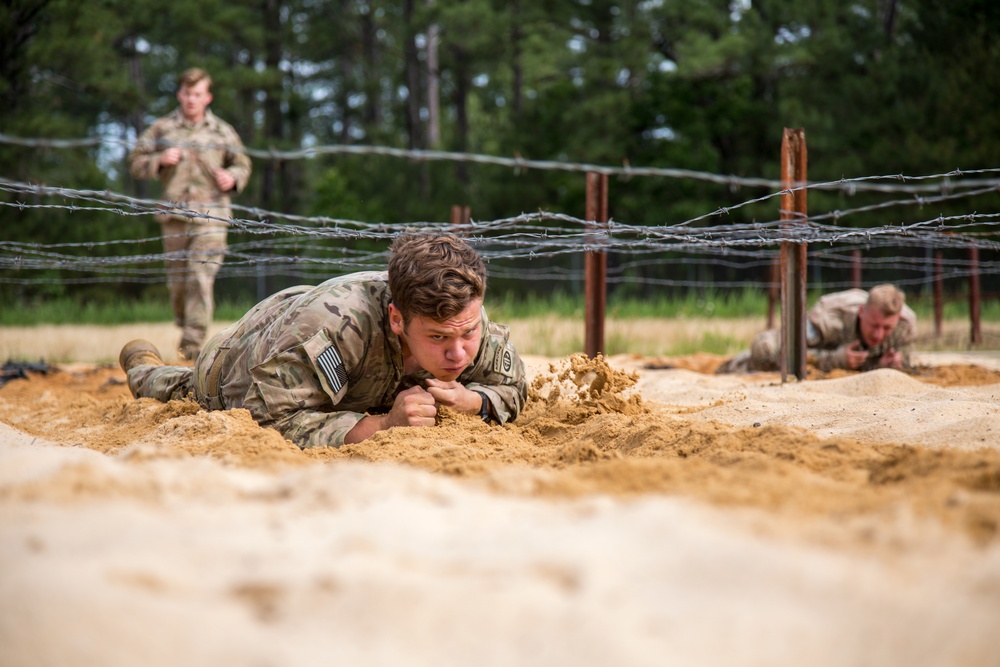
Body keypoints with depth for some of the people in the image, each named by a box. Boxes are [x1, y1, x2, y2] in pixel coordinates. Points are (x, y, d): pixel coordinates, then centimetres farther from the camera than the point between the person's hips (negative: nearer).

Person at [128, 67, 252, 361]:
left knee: (202, 279, -13)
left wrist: (232, 177, -3)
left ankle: (193, 343, -14)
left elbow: (242, 164, 20)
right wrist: (160, 160, -8)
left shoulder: (222, 132, 10)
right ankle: (184, 326, 29)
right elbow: (136, 162, 11)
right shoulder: (162, 128, 9)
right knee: (177, 280, 7)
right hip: (174, 214, 1)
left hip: (210, 216, -1)